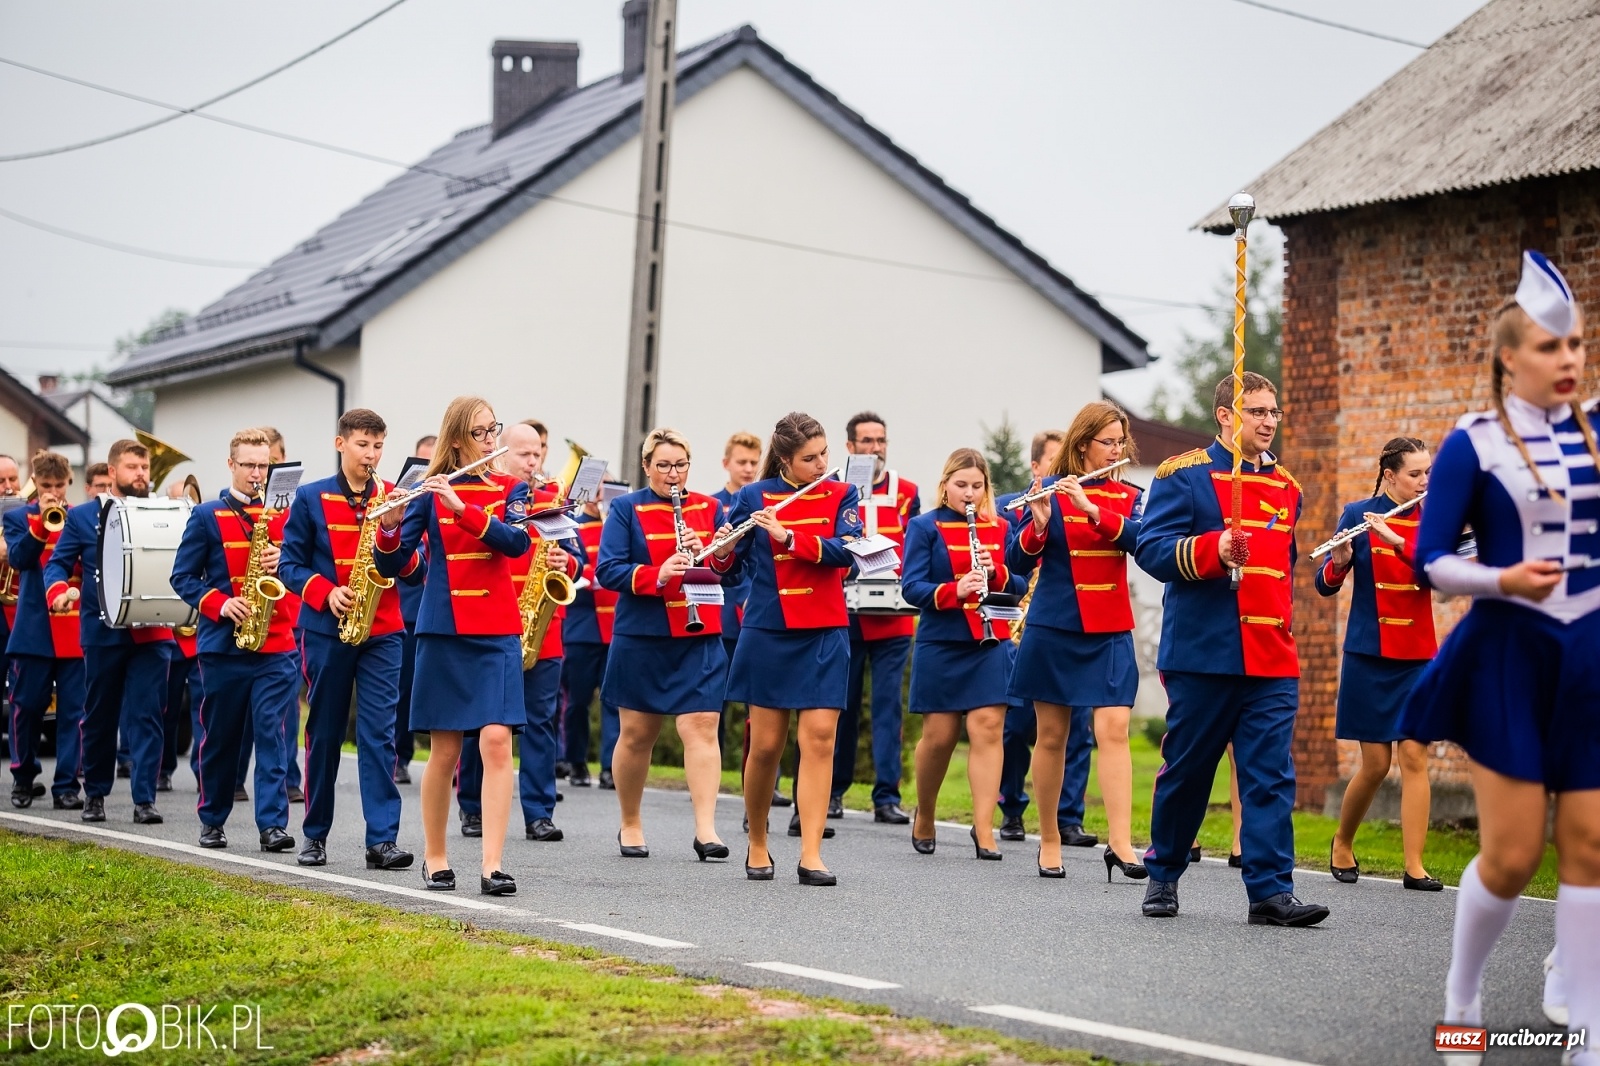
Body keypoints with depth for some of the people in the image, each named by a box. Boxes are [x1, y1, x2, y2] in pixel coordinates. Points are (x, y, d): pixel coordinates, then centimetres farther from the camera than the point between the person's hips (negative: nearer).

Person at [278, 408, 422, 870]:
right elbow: (290, 563, 3)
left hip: (383, 632, 1)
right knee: (324, 733, 7)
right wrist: (326, 592, -14)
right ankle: (315, 833, 18)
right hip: (326, 629, 0)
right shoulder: (310, 498, 3)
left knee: (379, 733, -7)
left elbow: (416, 574, 6)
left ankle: (383, 839, -10)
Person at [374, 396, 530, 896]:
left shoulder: (511, 489, 8)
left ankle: (493, 864, -12)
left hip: (498, 632, 1)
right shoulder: (430, 491, 3)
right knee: (445, 750, 1)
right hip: (444, 630, -1)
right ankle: (435, 858, 17)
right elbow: (392, 565, -3)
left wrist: (460, 507, -24)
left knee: (497, 742, -11)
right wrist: (390, 526, -23)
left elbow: (517, 541, -12)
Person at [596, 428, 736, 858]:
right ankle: (630, 825, 23)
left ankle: (706, 829, -15)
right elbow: (607, 571, -9)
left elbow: (732, 566, 7)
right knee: (637, 734, 7)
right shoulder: (627, 509, 1)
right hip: (642, 636, -1)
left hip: (700, 636, 1)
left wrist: (719, 551, -15)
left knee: (701, 727, -11)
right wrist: (657, 575, -23)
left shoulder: (709, 508, 9)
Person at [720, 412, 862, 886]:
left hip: (824, 634, 1)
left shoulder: (841, 496, 4)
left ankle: (811, 855, -8)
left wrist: (788, 535, -23)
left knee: (819, 739, -8)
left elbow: (846, 550, -12)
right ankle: (757, 846, 20)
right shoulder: (753, 497, 2)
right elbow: (731, 562, 0)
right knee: (765, 744, 1)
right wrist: (722, 552, -22)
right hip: (767, 631, -1)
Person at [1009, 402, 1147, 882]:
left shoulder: (1129, 497, 7)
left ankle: (1120, 843, -16)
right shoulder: (1048, 492, -1)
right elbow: (1017, 562, -6)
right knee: (1052, 734, 5)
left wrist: (1090, 508, -26)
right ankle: (1049, 839, 17)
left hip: (1110, 633, 2)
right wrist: (1038, 522, -25)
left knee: (1113, 728, -11)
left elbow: (1139, 538, -13)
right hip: (1054, 629, -2)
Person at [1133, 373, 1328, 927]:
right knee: (1186, 770, 5)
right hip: (1203, 653, -4)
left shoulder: (1285, 486, 16)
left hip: (1272, 661, 5)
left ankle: (1271, 891, -4)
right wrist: (1214, 550, -25)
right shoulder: (1184, 474, -2)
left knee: (1271, 776, -3)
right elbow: (1151, 548, -11)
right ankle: (1163, 874, 23)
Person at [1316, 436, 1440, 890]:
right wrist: (1339, 559, -27)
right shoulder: (1357, 515, -3)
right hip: (1368, 654, -2)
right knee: (1375, 764, -1)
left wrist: (1396, 540, -25)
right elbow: (1325, 585, -6)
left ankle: (1415, 867, -4)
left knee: (1414, 757, -6)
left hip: (1417, 656, 2)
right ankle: (1342, 845, 23)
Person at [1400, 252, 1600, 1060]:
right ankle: (1461, 996, 22)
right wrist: (1502, 580, -24)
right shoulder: (1473, 444, -6)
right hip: (1508, 656, -4)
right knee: (1513, 852, -3)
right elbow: (1430, 562, -8)